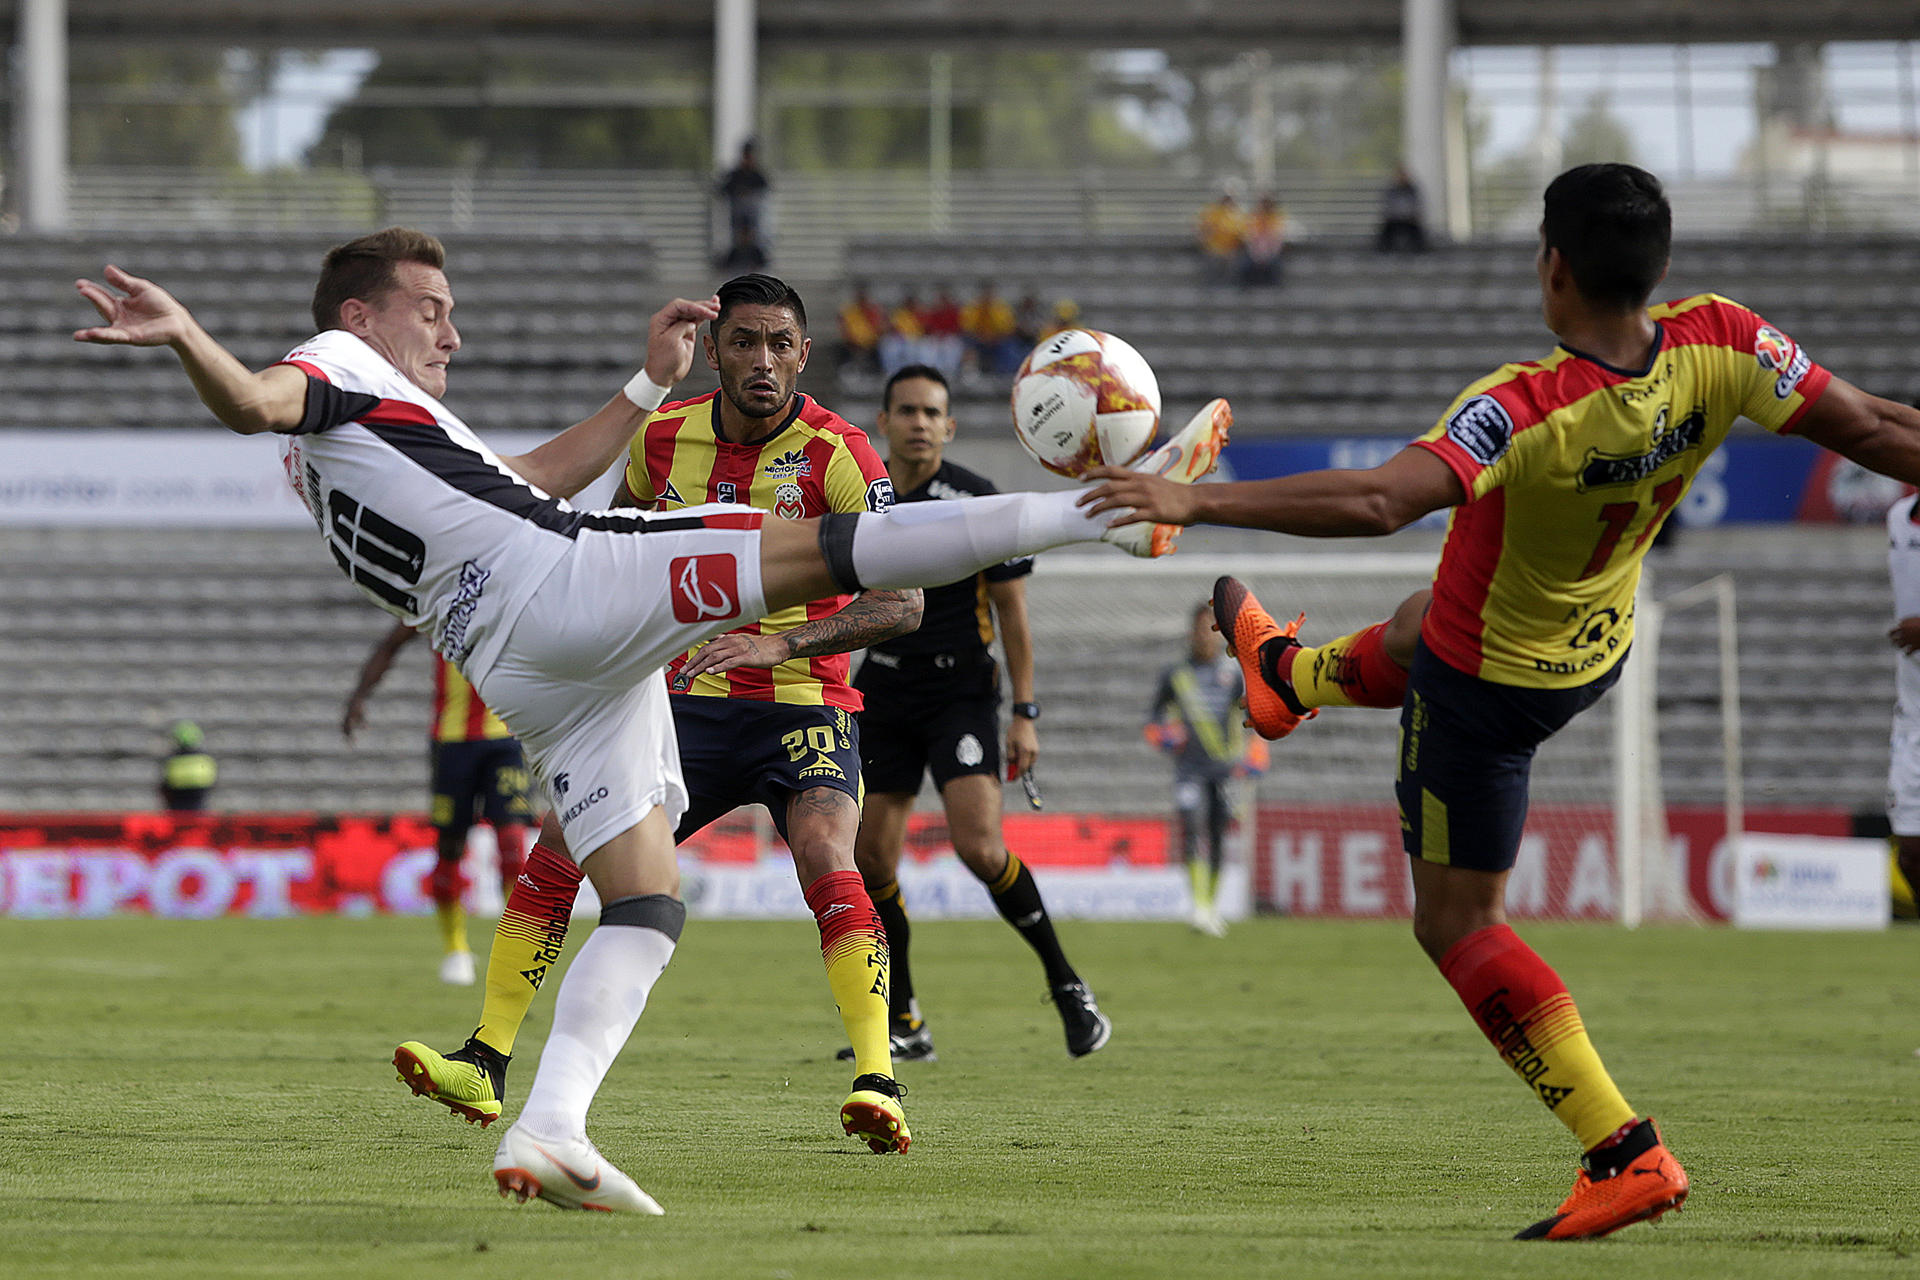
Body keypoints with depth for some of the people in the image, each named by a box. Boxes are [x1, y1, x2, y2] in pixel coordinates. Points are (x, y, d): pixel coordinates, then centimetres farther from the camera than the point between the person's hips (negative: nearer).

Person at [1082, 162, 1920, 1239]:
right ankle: (1287, 675, 75)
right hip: (1600, 649, 7)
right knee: (1415, 628, 39)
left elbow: (1377, 501, -50)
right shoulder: (1718, 346, -25)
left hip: (1490, 687, -7)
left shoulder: (1526, 410, -41)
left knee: (1458, 924, 6)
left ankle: (1626, 1153, -3)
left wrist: (1193, 502, -46)